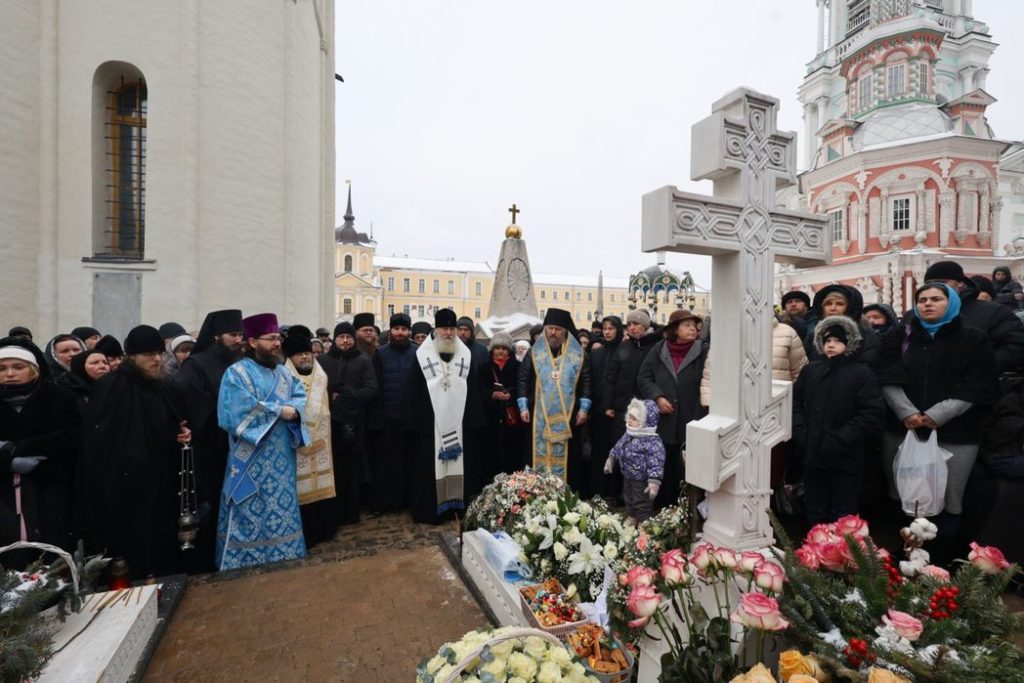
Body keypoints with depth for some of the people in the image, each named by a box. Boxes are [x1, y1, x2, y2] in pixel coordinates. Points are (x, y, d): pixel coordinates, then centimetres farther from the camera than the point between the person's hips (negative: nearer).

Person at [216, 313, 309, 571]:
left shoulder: (283, 371, 11)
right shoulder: (237, 373, -9)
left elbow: (301, 396, 4)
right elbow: (238, 414, -20)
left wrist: (293, 410, -18)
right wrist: (279, 411, -15)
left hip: (281, 458, 6)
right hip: (252, 461, -6)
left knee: (282, 510, 14)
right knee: (252, 515, 3)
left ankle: (283, 557, 28)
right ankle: (247, 563, 18)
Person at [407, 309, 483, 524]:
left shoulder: (465, 355, 6)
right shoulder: (422, 355, -2)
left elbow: (472, 391, 8)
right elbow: (414, 392, -3)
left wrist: (473, 420, 4)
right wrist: (413, 422, -6)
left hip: (458, 421, 3)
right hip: (431, 421, -3)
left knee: (457, 463, 10)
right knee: (430, 465, 3)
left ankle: (455, 505, 23)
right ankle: (429, 509, 14)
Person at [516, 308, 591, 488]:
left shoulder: (578, 354, 5)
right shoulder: (534, 353, 5)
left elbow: (586, 381, 4)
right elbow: (522, 380, 4)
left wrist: (584, 408, -3)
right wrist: (523, 407, -3)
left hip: (568, 416, 0)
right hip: (540, 416, 0)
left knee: (567, 458, 6)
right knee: (540, 456, 4)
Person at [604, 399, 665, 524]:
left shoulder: (653, 441, -28)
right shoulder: (629, 434, -2)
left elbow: (656, 463, -30)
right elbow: (618, 448, 14)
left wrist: (654, 482, -32)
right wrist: (610, 460, 22)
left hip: (642, 482, -9)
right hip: (628, 478, 9)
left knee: (642, 507, 9)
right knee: (629, 502, 26)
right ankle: (631, 522, 47)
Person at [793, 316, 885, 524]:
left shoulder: (862, 373, -6)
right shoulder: (810, 370, 7)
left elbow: (873, 413, -12)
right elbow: (795, 401, 12)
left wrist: (841, 438, -16)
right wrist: (801, 431, -1)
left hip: (845, 459, -4)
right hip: (813, 456, 4)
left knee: (843, 518, 8)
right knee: (816, 514, 16)